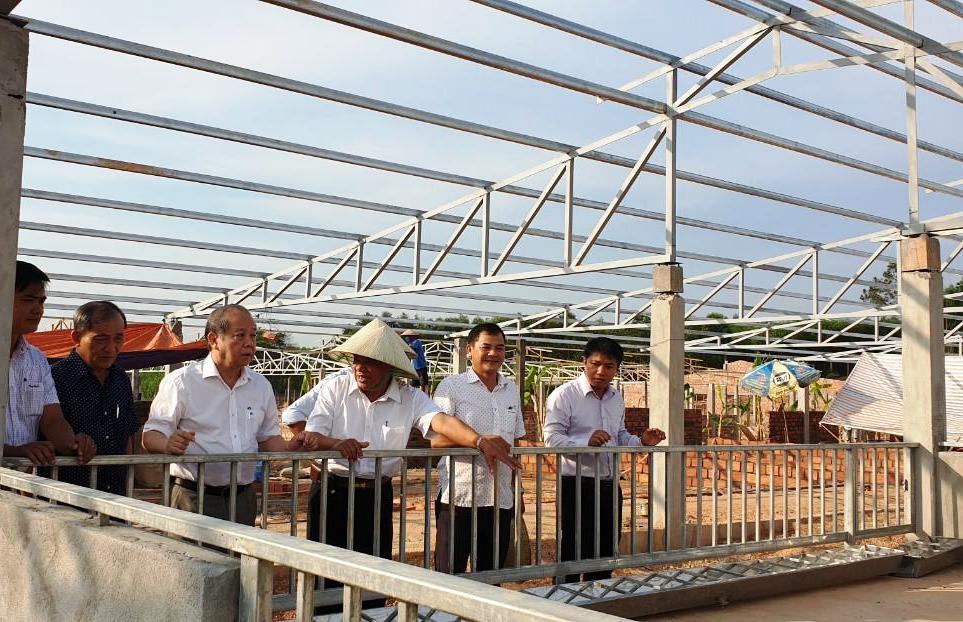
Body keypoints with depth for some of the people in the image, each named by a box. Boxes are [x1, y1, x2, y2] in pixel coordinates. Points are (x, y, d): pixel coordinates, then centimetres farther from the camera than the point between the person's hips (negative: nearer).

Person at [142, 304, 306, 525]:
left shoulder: (261, 385, 11)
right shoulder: (181, 382, -5)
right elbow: (151, 436, -6)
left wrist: (290, 447, -5)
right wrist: (169, 445, -28)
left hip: (243, 498, 5)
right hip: (194, 498, -5)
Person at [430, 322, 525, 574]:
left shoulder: (512, 390, 14)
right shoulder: (451, 387, -4)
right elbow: (435, 439, -10)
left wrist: (517, 491, 16)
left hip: (501, 500, 5)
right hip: (459, 498, -5)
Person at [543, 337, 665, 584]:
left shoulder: (616, 399, 13)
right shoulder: (564, 395, -10)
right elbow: (552, 438, -17)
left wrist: (642, 441, 3)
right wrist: (587, 441, -32)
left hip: (610, 486, 7)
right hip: (577, 486, -7)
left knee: (604, 556, 15)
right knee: (573, 556, -1)